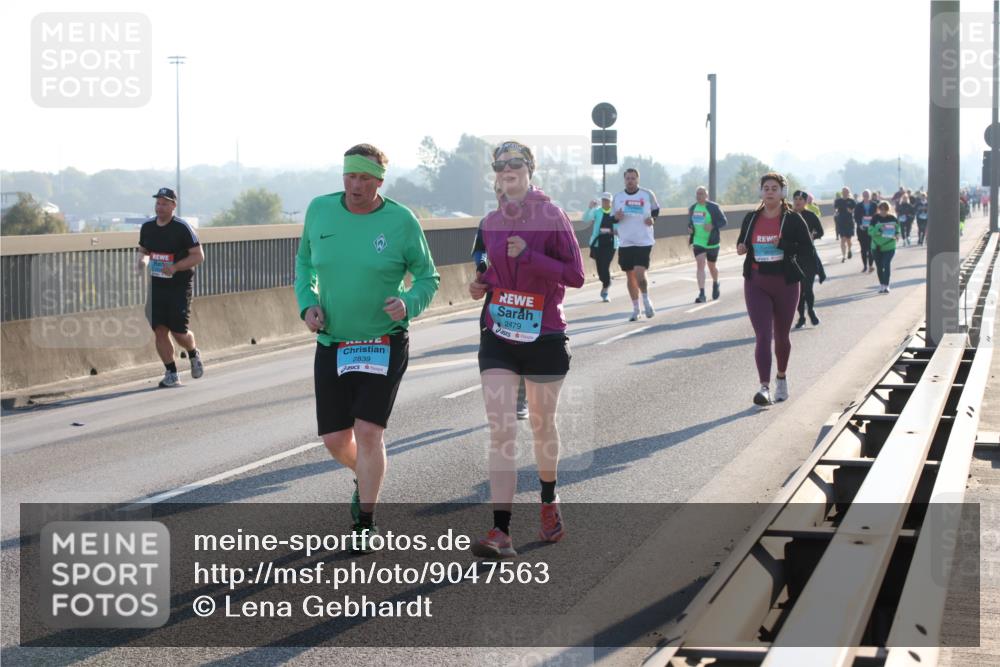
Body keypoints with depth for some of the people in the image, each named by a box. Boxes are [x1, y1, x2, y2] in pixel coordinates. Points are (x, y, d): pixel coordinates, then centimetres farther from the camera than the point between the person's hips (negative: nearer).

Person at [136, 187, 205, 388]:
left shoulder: (182, 228, -11)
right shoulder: (147, 227, 6)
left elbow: (199, 256, -11)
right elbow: (142, 250, 21)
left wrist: (174, 267, -23)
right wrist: (141, 260, -3)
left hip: (180, 286, -5)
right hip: (157, 286, 5)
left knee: (179, 332, -3)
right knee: (159, 330, -3)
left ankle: (193, 355, 30)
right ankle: (171, 374, 6)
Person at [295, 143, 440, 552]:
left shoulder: (401, 222, -10)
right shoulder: (320, 211, -2)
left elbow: (427, 278, -1)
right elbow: (304, 262, 14)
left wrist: (407, 304, -22)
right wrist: (307, 304, -4)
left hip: (384, 345, -3)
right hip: (332, 345, 3)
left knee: (368, 433, -12)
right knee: (335, 440, 5)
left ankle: (365, 522, 4)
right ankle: (365, 478, 40)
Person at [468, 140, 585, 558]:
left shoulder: (551, 216, -6)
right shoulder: (491, 223, 8)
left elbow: (575, 275, -10)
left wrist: (528, 256, -21)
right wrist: (482, 284, 2)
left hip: (544, 336, -3)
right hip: (498, 337, 3)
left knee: (542, 426, 13)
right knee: (500, 431, -9)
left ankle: (549, 503, 40)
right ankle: (501, 532, -15)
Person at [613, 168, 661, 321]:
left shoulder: (647, 195, -1)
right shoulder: (618, 197, 6)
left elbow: (656, 209, 13)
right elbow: (613, 218, 13)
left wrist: (653, 219, -8)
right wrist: (616, 217, -10)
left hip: (643, 242, -3)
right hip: (625, 243, 3)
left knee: (639, 274, -16)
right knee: (630, 277, 8)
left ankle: (646, 300, 10)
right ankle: (635, 309, 21)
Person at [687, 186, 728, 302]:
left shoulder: (713, 207, -8)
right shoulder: (692, 208, 7)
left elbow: (723, 221, -7)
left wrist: (713, 226, -23)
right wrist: (690, 228, 0)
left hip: (712, 242, -2)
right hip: (698, 242, 2)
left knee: (711, 266, 13)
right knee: (700, 265, -13)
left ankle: (715, 284, 45)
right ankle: (701, 294, -19)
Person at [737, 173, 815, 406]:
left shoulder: (793, 220, -4)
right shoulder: (751, 219, 5)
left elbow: (808, 251, -8)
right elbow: (743, 243, 19)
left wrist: (783, 245, -22)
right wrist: (741, 248, -4)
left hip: (785, 284, -1)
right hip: (757, 284, 1)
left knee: (782, 335, 14)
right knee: (763, 336, -13)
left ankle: (782, 376, 40)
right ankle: (764, 387, -21)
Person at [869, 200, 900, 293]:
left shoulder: (892, 218, -2)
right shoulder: (875, 218, -5)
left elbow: (897, 228, 14)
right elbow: (870, 231, -9)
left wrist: (897, 234, -8)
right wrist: (878, 230, -27)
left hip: (889, 247, -1)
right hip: (876, 246, 1)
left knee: (886, 265, -12)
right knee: (879, 267, 10)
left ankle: (886, 285, -6)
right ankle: (881, 285, 26)